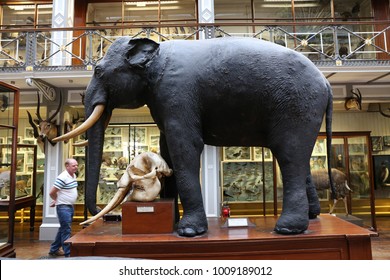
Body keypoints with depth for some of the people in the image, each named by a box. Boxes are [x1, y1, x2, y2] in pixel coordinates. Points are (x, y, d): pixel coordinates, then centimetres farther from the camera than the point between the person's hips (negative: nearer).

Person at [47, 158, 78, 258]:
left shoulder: (73, 175, 8)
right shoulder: (62, 177, -20)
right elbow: (52, 193, -18)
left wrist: (56, 201, 16)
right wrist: (57, 200, 1)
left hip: (70, 206, 9)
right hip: (63, 207, -9)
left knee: (63, 229, 19)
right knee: (66, 231, -3)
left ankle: (54, 250, 33)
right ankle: (68, 253, 6)